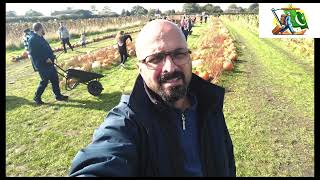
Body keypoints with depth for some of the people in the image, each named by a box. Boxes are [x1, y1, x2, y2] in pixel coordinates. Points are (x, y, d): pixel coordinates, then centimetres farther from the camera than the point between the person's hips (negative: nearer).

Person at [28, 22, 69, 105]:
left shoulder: (40, 38, 14)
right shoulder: (32, 40, -16)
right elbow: (33, 54, -22)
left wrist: (52, 56, 8)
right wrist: (45, 59, -25)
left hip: (49, 64, 9)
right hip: (42, 66, -9)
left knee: (55, 79, 11)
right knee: (44, 81, -2)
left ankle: (58, 95, 21)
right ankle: (37, 97, 16)